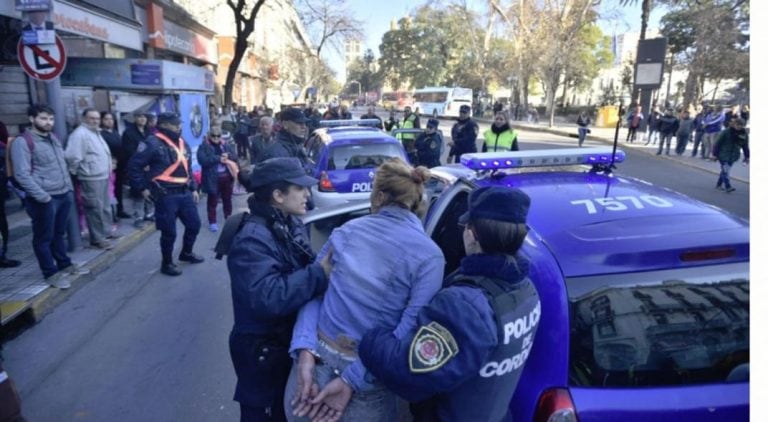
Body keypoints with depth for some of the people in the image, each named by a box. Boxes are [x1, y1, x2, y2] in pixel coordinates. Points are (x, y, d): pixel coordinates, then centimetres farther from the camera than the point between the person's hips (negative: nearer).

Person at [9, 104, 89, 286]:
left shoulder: (54, 138, 13)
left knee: (59, 233, 19)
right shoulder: (22, 142, -11)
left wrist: (69, 188, 13)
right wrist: (43, 197, -18)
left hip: (64, 195, 7)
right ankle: (51, 273, 16)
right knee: (44, 237, 6)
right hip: (44, 199, -7)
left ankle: (65, 265, 31)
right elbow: (22, 174, -16)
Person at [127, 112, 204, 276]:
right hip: (166, 196, -7)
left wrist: (193, 188, 17)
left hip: (184, 193, 7)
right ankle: (167, 263, 19)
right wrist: (143, 188, -10)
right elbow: (134, 165, -12)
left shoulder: (182, 143, 13)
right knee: (169, 231, 0)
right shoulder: (154, 143, -12)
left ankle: (186, 253, 36)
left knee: (194, 224, 14)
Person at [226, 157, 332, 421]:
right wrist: (320, 273, -34)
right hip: (264, 352, -8)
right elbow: (267, 298, -38)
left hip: (291, 340, 8)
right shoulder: (252, 240, -28)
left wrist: (328, 264, -17)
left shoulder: (292, 225, 1)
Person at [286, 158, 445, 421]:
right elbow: (409, 334, -17)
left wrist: (305, 350, -11)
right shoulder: (429, 256, -10)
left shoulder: (345, 232, 1)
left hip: (314, 361, 3)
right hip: (366, 382, -2)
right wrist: (352, 380, -14)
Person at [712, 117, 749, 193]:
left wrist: (747, 157, 10)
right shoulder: (726, 132, -12)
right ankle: (727, 186, -14)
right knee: (725, 170, -11)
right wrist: (714, 154, -8)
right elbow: (718, 143, -8)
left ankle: (719, 184, 22)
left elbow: (745, 146, 10)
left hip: (733, 155, 5)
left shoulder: (744, 134, 2)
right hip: (723, 154, -5)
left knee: (725, 170, 11)